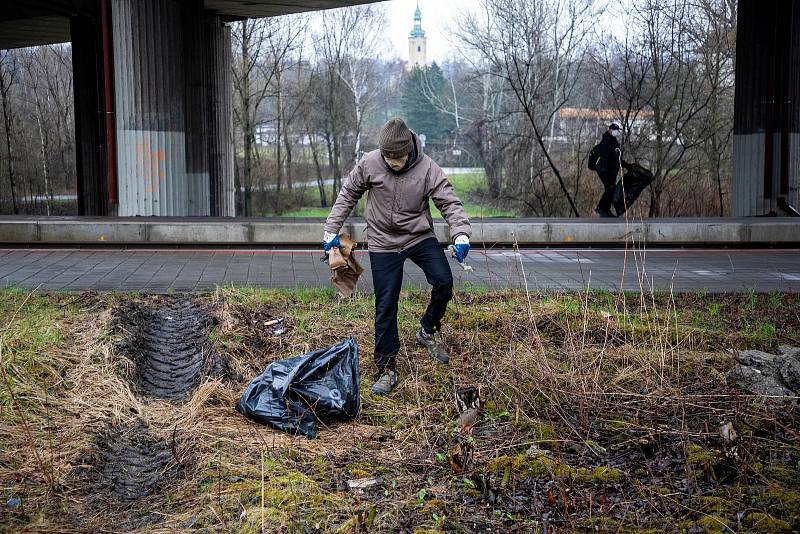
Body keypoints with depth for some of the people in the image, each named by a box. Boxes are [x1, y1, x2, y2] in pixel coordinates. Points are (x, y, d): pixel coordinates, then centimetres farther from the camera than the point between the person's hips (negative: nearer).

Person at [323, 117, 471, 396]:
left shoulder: (427, 168, -15)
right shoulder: (369, 164, -13)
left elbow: (449, 202, -14)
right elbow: (347, 194, 2)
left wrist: (461, 234, -30)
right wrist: (332, 229, 1)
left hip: (420, 237, 1)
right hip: (383, 243, 0)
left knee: (443, 281, -19)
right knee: (385, 306, -1)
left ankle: (428, 331, 10)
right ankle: (386, 368, 11)